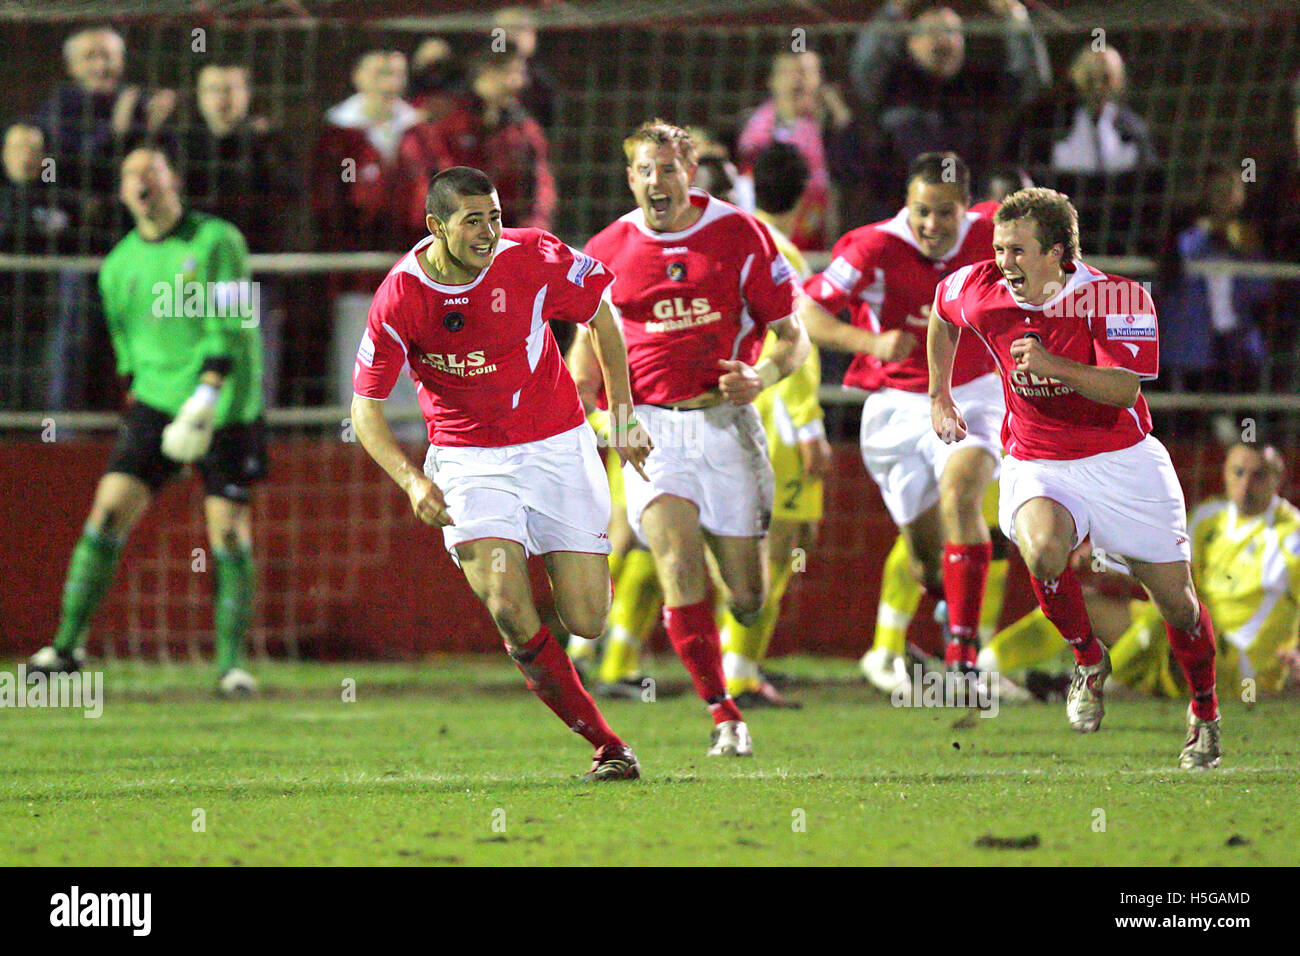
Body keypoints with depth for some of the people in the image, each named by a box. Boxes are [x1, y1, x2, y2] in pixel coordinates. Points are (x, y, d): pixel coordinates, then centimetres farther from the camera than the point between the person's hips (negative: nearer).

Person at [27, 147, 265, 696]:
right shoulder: (119, 265, 9)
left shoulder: (216, 241, -6)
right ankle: (68, 644, -3)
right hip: (156, 402, 4)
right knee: (109, 510, -8)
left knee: (229, 532, -6)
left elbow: (229, 328, -12)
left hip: (225, 407, -4)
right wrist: (138, 393, 15)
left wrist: (206, 395, -22)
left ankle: (232, 662, 2)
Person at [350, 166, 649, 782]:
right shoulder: (400, 297, -15)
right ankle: (605, 743, -7)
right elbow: (365, 408, -8)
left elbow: (601, 314, 6)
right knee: (508, 609, -21)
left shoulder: (532, 257, -13)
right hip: (468, 461, -1)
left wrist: (623, 417, 6)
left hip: (557, 445, 1)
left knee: (586, 621, -5)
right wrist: (412, 480, -24)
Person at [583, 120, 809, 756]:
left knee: (746, 600, 1)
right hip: (650, 430, 0)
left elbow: (793, 336, 3)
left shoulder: (740, 236, 0)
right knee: (679, 570, -21)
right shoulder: (608, 250, 4)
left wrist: (762, 376, -17)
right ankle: (723, 717, -10)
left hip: (726, 423, 0)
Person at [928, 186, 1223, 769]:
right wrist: (939, 396, 20)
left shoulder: (1112, 298, -18)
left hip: (1121, 460, -1)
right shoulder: (978, 291, -8)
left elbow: (1125, 390, -27)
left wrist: (1053, 365, -40)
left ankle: (1205, 715, 30)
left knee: (1176, 600, 3)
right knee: (1042, 551, -32)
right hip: (1036, 464, 1)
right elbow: (941, 313, 17)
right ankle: (1088, 661, -3)